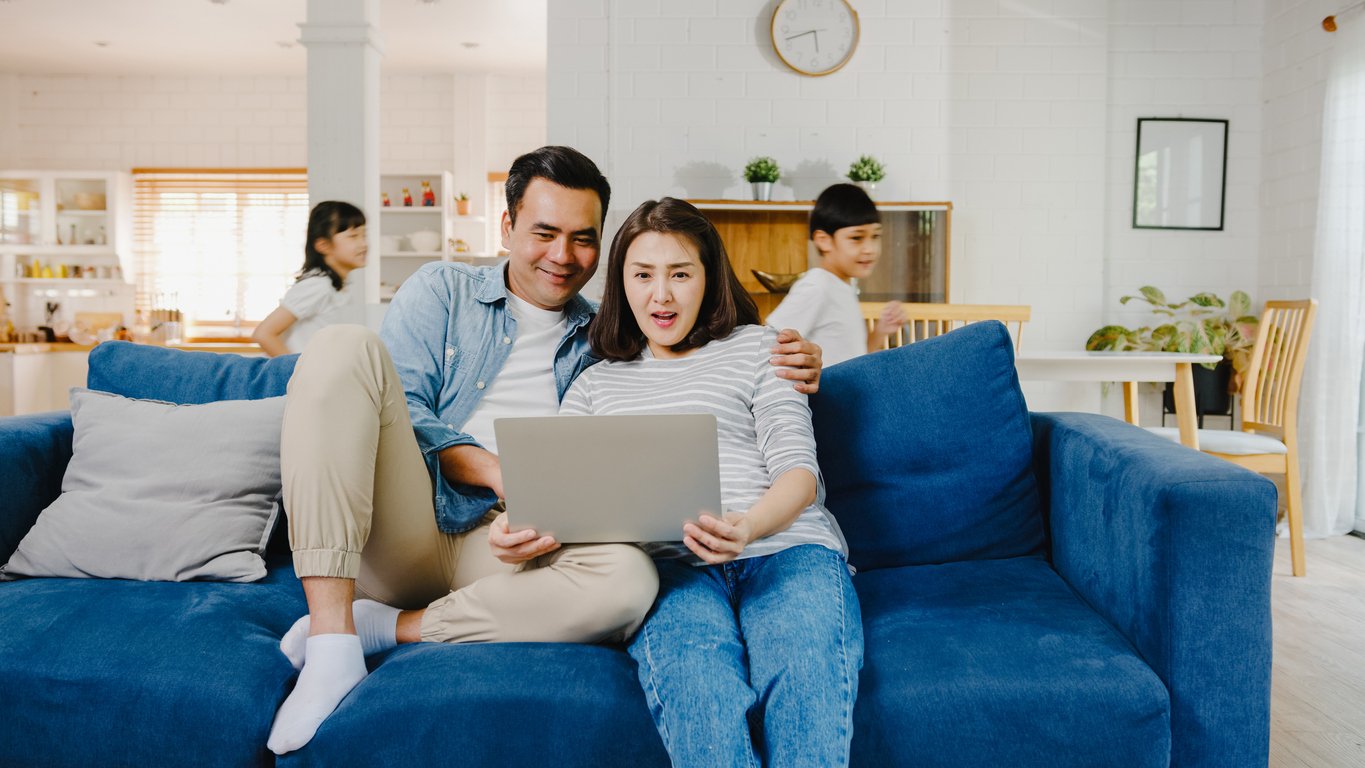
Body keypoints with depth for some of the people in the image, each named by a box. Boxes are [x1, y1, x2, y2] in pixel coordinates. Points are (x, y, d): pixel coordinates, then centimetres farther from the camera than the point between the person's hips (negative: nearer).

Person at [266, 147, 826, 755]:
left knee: (628, 578, -31)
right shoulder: (443, 291, 14)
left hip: (500, 547, 1)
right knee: (343, 348, -24)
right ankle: (333, 642, -31)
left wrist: (788, 368, 1)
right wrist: (494, 470, -17)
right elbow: (400, 411, 1)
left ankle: (385, 628, -17)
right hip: (396, 532, -1)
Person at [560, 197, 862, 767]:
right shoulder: (596, 383, 27)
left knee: (804, 681, -36)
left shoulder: (757, 347, 19)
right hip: (668, 563, 1)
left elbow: (799, 471, 7)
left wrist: (749, 526, -17)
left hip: (783, 545, 0)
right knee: (697, 686, -36)